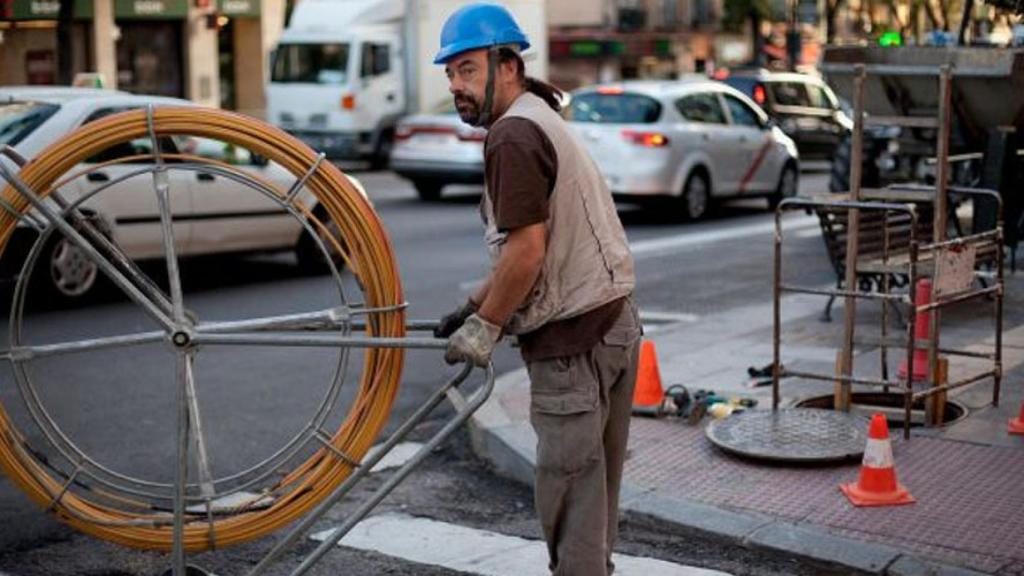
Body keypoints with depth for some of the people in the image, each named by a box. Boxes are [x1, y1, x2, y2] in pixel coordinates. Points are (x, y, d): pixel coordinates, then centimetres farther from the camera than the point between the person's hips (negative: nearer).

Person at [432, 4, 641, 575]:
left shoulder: (513, 134, -15)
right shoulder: (543, 121, 17)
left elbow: (527, 250, -21)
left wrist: (485, 325, -11)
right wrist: (476, 307, 17)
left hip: (572, 339, -10)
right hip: (612, 324, 10)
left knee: (569, 486, -4)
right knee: (594, 481, 19)